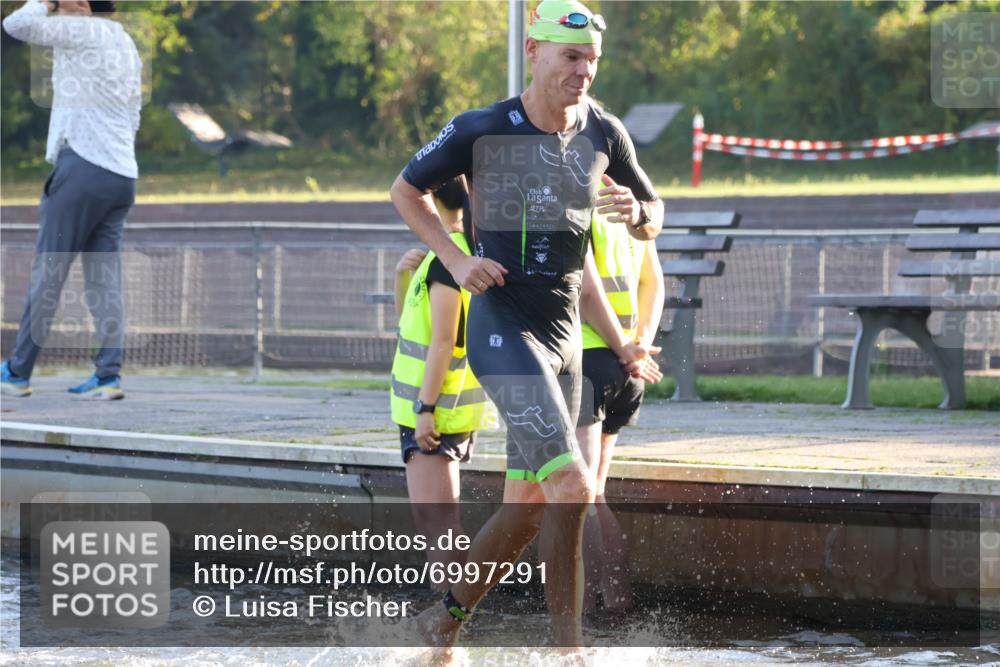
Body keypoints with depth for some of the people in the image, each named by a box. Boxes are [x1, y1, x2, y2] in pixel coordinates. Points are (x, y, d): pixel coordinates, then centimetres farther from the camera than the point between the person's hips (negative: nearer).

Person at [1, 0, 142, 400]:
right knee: (104, 280, 5)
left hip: (84, 166, -8)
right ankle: (108, 376, -2)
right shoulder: (128, 46, 20)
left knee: (47, 273, -2)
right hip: (123, 175, 8)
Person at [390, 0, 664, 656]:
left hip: (564, 331, 6)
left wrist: (638, 214, -9)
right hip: (502, 328, -6)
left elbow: (653, 217, 16)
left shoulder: (604, 134, 5)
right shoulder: (481, 130, -8)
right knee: (571, 487, -19)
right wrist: (455, 258, -8)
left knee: (529, 503, 9)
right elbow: (407, 190, 6)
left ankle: (449, 615, 28)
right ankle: (570, 647, -14)